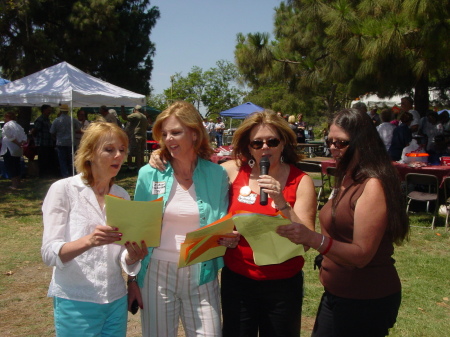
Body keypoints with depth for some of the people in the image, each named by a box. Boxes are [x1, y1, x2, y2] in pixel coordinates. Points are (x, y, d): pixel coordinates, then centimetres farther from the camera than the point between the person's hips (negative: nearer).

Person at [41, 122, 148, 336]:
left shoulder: (122, 196, 5)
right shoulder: (63, 189, -8)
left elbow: (121, 256, 6)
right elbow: (49, 253, -14)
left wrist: (133, 256, -16)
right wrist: (88, 241, -32)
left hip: (116, 301, 5)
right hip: (75, 302, -4)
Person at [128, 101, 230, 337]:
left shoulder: (216, 175, -3)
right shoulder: (149, 174, -3)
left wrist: (228, 237, -16)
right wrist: (133, 279, 3)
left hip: (201, 275, 0)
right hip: (157, 273, 0)